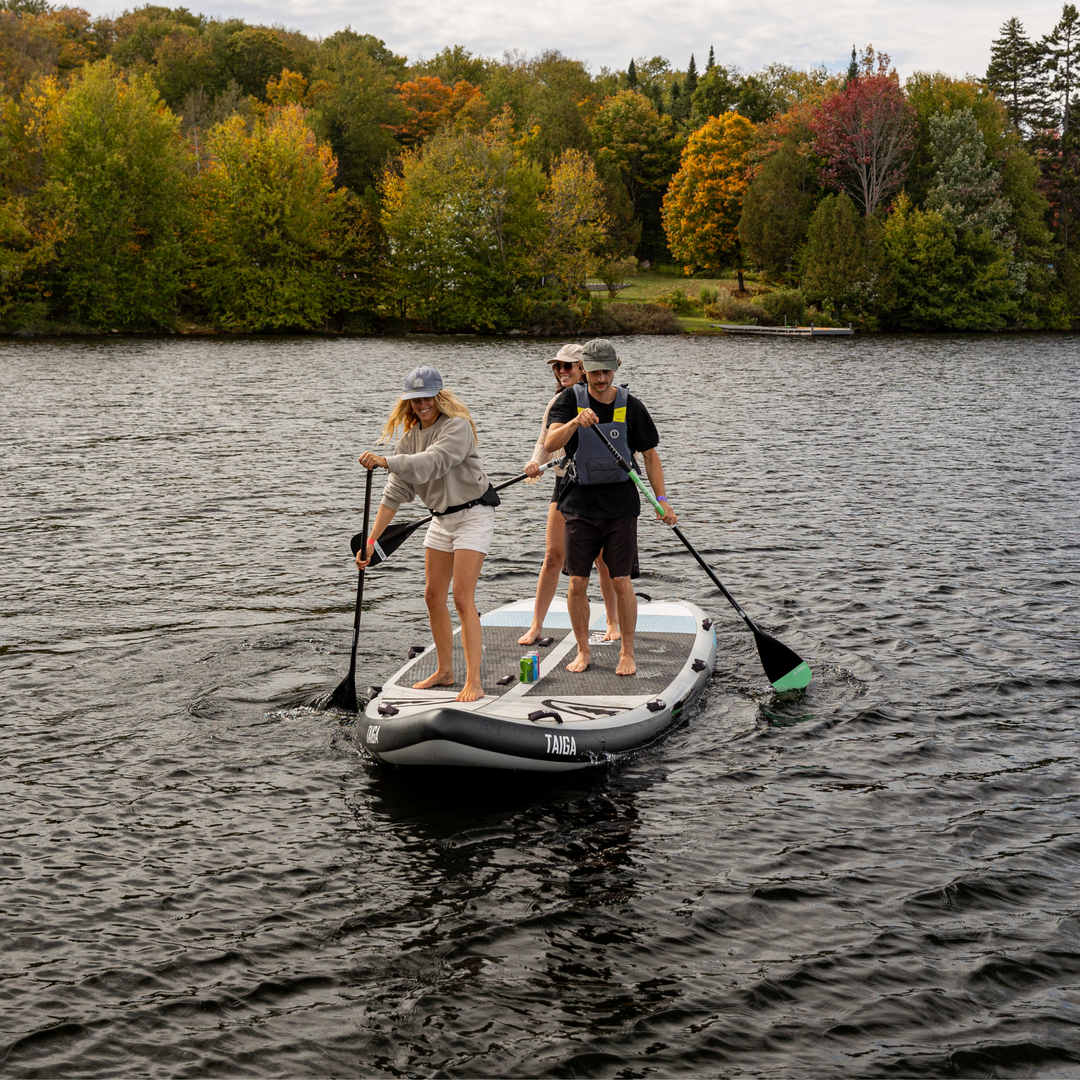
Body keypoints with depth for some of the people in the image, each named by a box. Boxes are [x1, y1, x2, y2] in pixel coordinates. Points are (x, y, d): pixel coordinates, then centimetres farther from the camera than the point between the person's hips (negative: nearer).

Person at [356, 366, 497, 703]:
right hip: (441, 519, 8)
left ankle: (474, 681, -12)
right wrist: (371, 540, -4)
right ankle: (445, 671, 24)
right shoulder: (410, 437, 3)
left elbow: (431, 463, -36)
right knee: (433, 596, 10)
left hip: (473, 514, -8)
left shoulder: (457, 426, -18)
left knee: (462, 597, -14)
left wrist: (384, 461, -49)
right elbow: (395, 492, 2)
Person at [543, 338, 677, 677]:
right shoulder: (570, 400, -2)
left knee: (621, 582, -2)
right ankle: (582, 650, 19)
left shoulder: (631, 406, 0)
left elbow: (650, 455, 7)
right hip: (580, 505, 0)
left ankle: (627, 652, 12)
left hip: (621, 506, 0)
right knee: (577, 583, 1)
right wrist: (576, 422, -34)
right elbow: (550, 443, -16)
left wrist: (662, 500, -2)